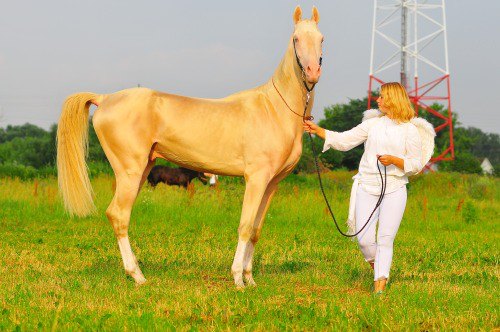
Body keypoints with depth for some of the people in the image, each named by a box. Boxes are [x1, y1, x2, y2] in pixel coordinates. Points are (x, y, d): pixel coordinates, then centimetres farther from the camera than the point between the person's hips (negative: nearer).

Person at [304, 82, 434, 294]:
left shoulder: (410, 130, 2)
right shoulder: (373, 123, 10)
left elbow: (416, 165, 1)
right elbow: (344, 141, 8)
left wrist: (394, 160, -15)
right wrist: (317, 131, 1)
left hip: (394, 190, -3)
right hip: (367, 187, 3)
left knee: (385, 238, -7)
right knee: (364, 239, -3)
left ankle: (380, 285, -4)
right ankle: (376, 265, 27)